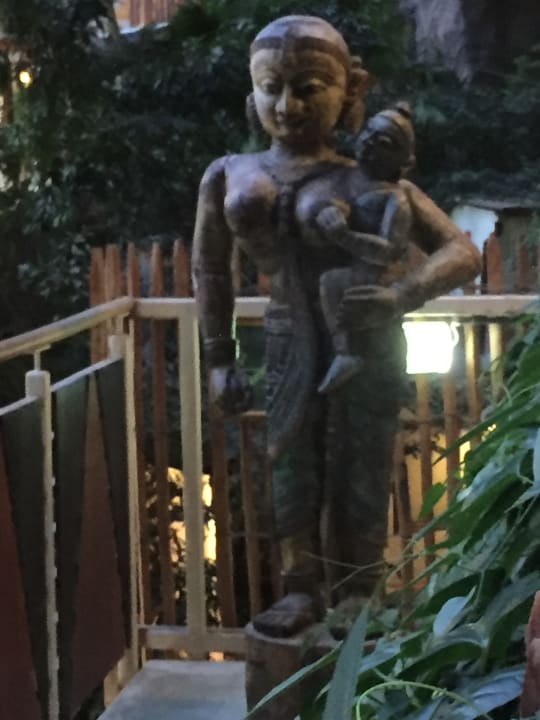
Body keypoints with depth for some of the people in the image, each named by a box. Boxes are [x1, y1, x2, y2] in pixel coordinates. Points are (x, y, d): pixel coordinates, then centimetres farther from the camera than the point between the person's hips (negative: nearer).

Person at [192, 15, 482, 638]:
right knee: (292, 465, 7)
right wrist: (219, 360, 9)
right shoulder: (229, 176, 2)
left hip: (366, 343, -3)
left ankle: (358, 599, 18)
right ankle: (300, 591, 22)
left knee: (360, 471, 5)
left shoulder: (366, 181, -8)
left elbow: (462, 251, -9)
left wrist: (401, 297, -27)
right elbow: (210, 270, 13)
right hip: (289, 344, 3)